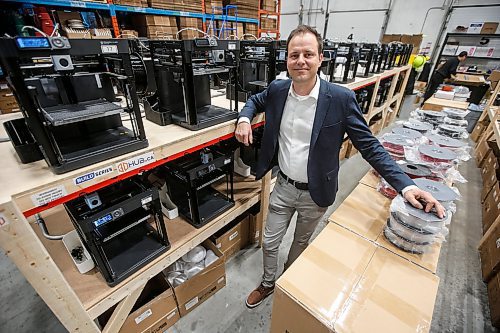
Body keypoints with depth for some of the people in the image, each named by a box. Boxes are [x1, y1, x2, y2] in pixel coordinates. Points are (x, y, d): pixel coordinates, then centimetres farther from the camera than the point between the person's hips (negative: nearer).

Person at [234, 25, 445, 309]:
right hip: (283, 187, 3)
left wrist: (406, 185, -21)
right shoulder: (277, 90, -7)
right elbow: (255, 101, 15)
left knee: (301, 242, 24)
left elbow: (370, 146, -13)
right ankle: (268, 283, 50)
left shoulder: (341, 99, -19)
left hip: (315, 194, -2)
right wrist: (245, 118, -8)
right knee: (270, 242, 18)